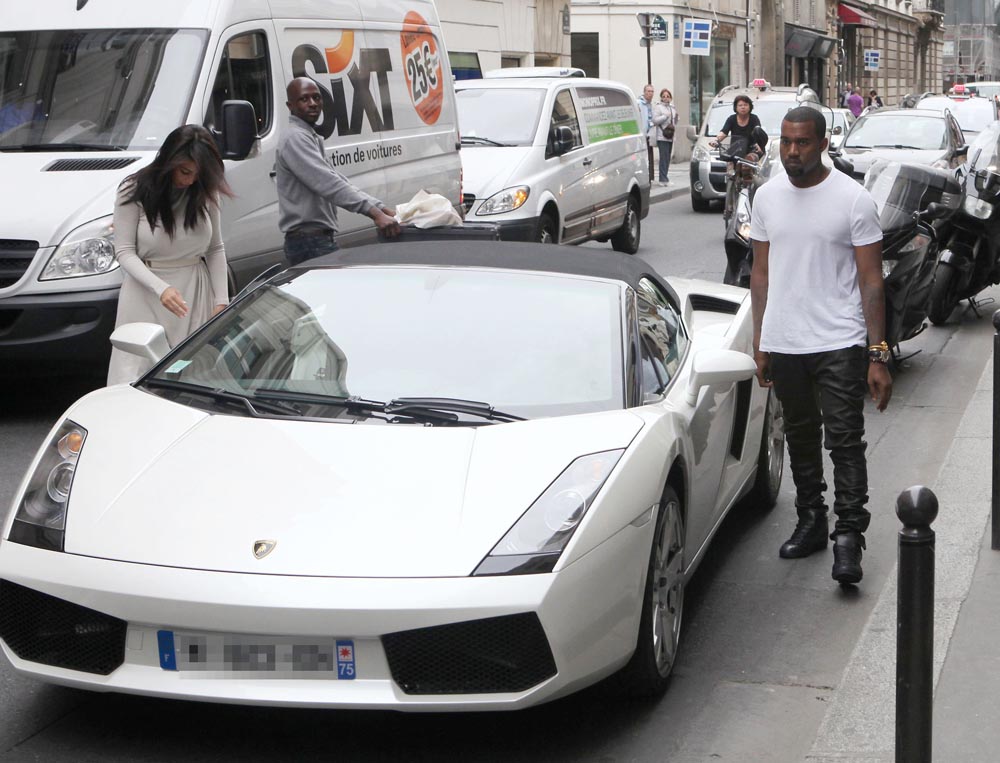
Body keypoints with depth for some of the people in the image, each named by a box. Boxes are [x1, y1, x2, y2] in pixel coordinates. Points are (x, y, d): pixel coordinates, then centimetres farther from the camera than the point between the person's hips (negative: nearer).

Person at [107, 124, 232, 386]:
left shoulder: (205, 192, 3)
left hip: (195, 292, 3)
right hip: (146, 295, -3)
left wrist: (221, 300, 0)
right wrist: (160, 288, -23)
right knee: (137, 381, -7)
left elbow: (215, 249, 10)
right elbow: (125, 253, -8)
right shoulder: (134, 190, -7)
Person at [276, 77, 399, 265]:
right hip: (310, 242, -10)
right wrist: (376, 213, -29)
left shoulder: (311, 138, 21)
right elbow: (329, 184, -23)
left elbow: (339, 182, 17)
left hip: (319, 240, 10)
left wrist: (384, 209, 7)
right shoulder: (295, 138, -12)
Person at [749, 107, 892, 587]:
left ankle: (848, 537, -3)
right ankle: (811, 523, 27)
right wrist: (759, 342, 11)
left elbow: (871, 281, -6)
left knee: (845, 441, -7)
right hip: (783, 346, 5)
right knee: (800, 440, 15)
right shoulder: (767, 197, 7)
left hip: (839, 344, -5)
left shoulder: (853, 200, -6)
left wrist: (878, 355, -11)